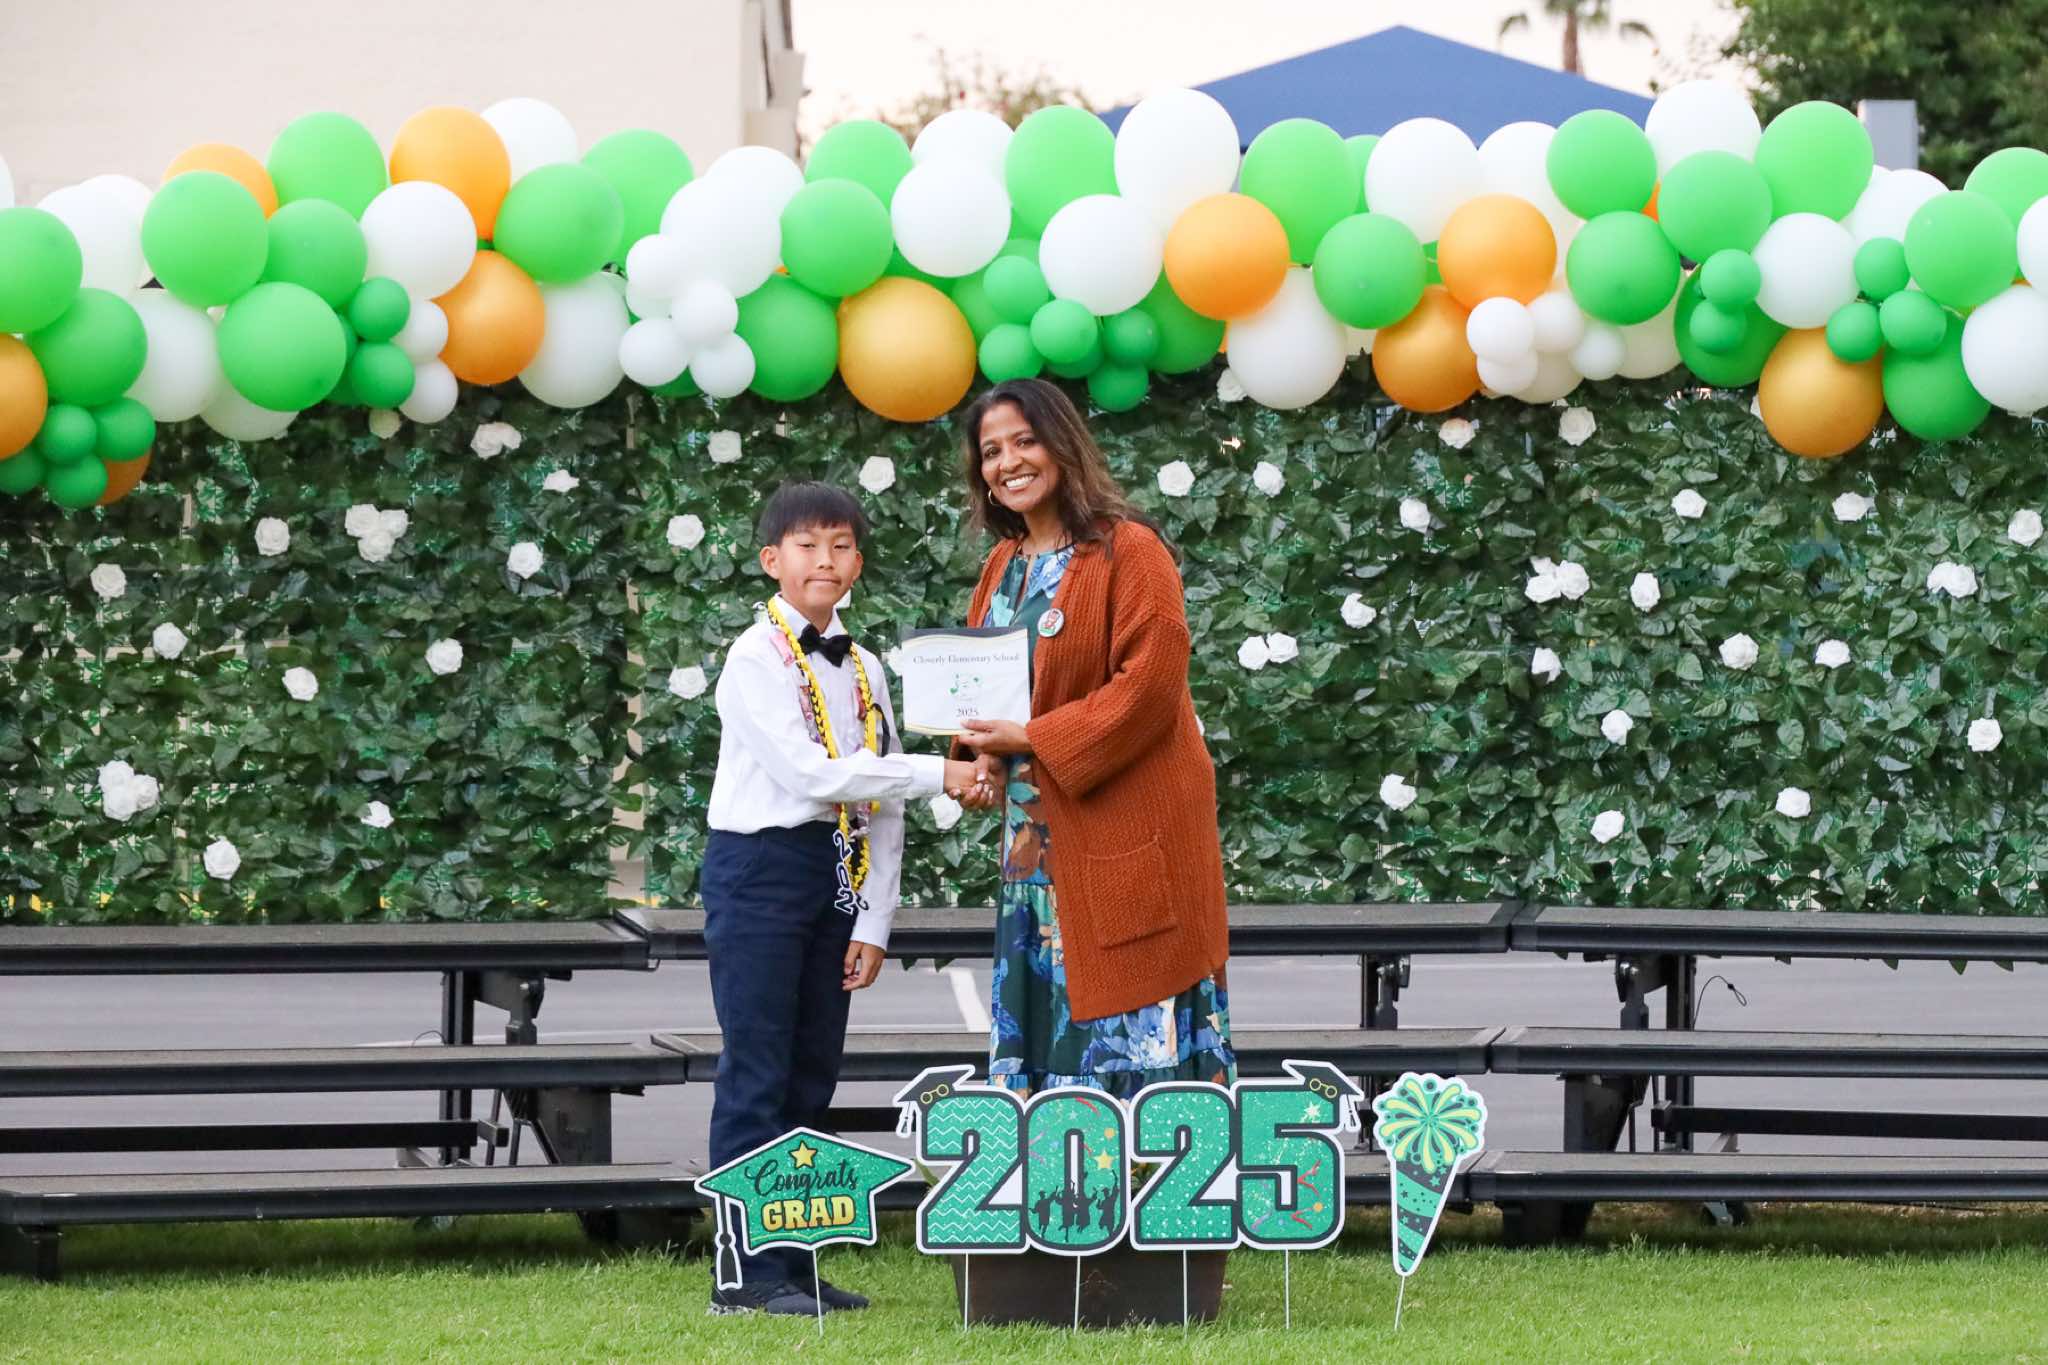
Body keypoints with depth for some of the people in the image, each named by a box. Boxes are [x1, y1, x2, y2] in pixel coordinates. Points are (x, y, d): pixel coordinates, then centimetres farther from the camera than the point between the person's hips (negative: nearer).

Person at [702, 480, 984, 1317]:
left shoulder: (863, 672, 11)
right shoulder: (757, 659, -9)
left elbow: (878, 806, 11)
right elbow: (810, 773, -19)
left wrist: (873, 922, 4)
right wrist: (937, 773, -20)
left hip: (837, 875, 7)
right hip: (760, 868, -7)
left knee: (813, 1075, 8)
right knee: (757, 1074, -6)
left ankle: (792, 1261, 13)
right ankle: (746, 1270, -5)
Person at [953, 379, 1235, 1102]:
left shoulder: (1128, 551, -11)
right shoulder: (1005, 563, 13)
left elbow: (1149, 685, -18)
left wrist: (1033, 739, -18)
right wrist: (982, 745, -3)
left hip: (1121, 819, -8)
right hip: (1037, 833, 8)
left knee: (1130, 1018, -7)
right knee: (1042, 1005, 7)